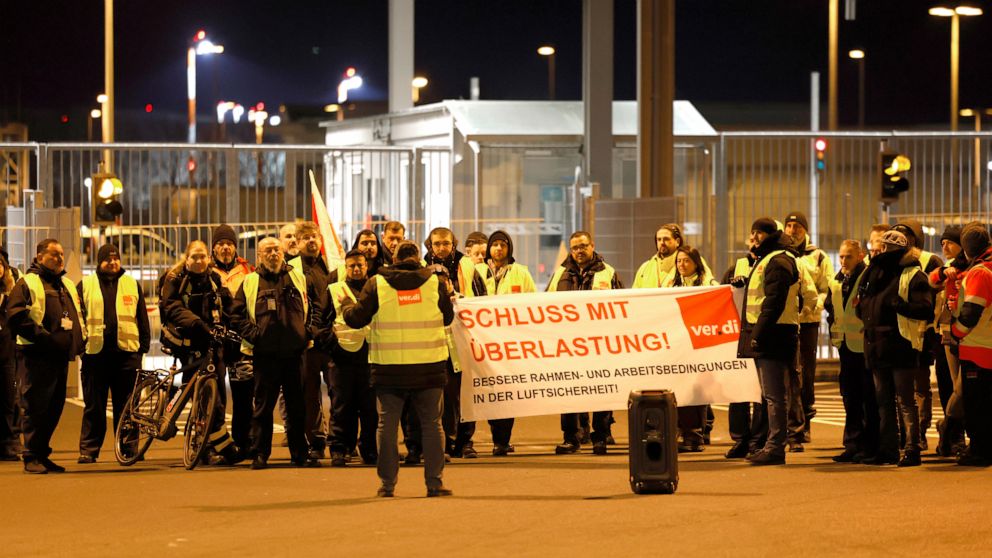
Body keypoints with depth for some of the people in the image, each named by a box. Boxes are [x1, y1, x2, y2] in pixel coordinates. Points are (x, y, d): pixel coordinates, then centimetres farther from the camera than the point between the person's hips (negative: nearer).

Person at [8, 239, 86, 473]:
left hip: (61, 357, 8)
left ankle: (42, 454, 18)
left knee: (54, 407, 10)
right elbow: (15, 317, -13)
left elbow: (78, 314, 31)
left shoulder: (67, 285, 21)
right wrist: (42, 336, -19)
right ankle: (31, 457, -4)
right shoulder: (27, 283, -4)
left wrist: (80, 337, 13)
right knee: (34, 407, -7)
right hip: (36, 356, -8)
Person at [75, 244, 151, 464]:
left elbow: (142, 318, 14)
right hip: (95, 352, -1)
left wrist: (144, 345, 7)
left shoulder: (132, 285, 13)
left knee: (126, 405, 4)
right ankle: (88, 449, 6)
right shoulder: (85, 285, 8)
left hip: (126, 352, 1)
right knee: (94, 406, 2)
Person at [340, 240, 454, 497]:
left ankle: (387, 483, 9)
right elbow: (448, 317, 12)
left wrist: (345, 303, 22)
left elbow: (355, 319, 0)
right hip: (429, 367, 0)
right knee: (432, 424, 9)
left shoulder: (376, 284, -3)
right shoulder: (435, 283, 0)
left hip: (389, 368, 0)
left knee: (387, 425, 9)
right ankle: (434, 482, 7)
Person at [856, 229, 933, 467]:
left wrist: (900, 305, -26)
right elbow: (864, 307, 28)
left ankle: (912, 450, -2)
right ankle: (888, 449, 18)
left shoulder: (913, 276, -7)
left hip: (901, 346, -8)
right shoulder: (876, 273, 16)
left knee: (905, 401, -5)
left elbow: (926, 311, -17)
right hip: (878, 346, 8)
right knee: (884, 401, 12)